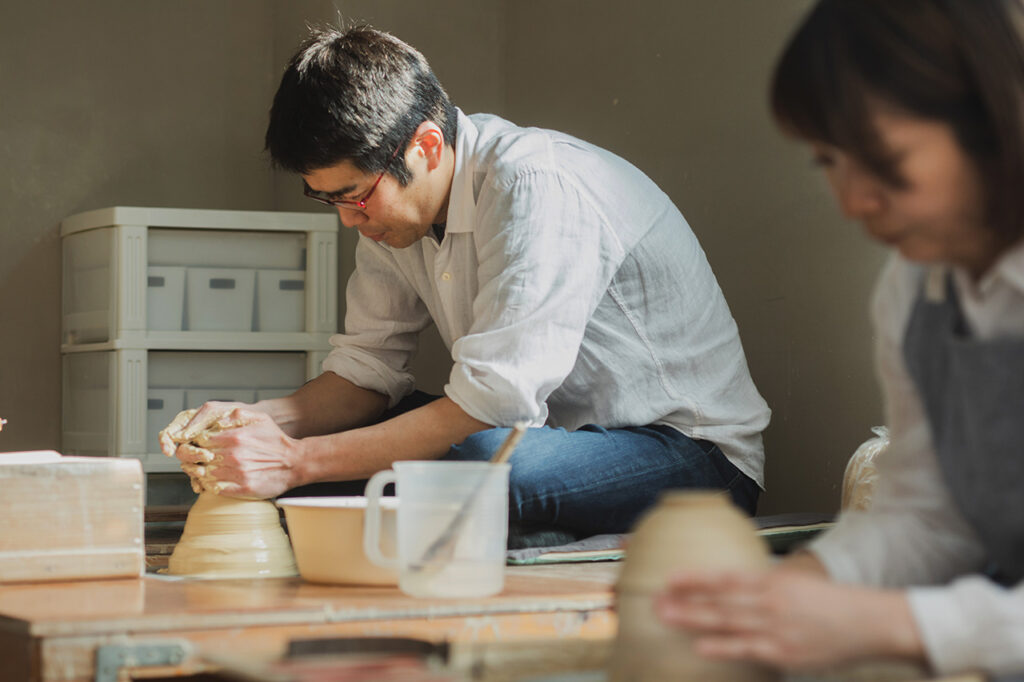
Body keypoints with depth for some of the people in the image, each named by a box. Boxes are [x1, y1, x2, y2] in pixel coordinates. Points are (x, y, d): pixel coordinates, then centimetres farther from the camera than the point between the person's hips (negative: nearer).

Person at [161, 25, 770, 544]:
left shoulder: (539, 186, -26)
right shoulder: (391, 194, 0)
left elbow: (494, 401, -30)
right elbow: (367, 369, 5)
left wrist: (300, 461, -30)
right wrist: (265, 420, -15)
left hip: (696, 453, -7)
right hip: (549, 433, 7)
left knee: (481, 463, -36)